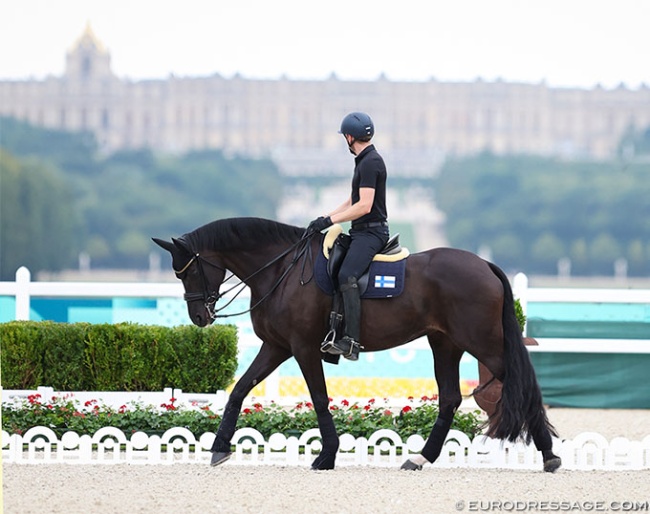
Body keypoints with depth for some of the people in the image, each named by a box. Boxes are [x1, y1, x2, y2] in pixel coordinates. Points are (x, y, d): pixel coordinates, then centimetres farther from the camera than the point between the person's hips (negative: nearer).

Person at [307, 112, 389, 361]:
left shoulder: (370, 163, -15)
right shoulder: (364, 161, 18)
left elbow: (364, 206, -22)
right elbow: (353, 200, 25)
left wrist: (330, 220, -17)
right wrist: (325, 217, 14)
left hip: (371, 232, -11)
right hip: (361, 231, 11)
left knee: (346, 276, -29)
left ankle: (351, 341, -37)